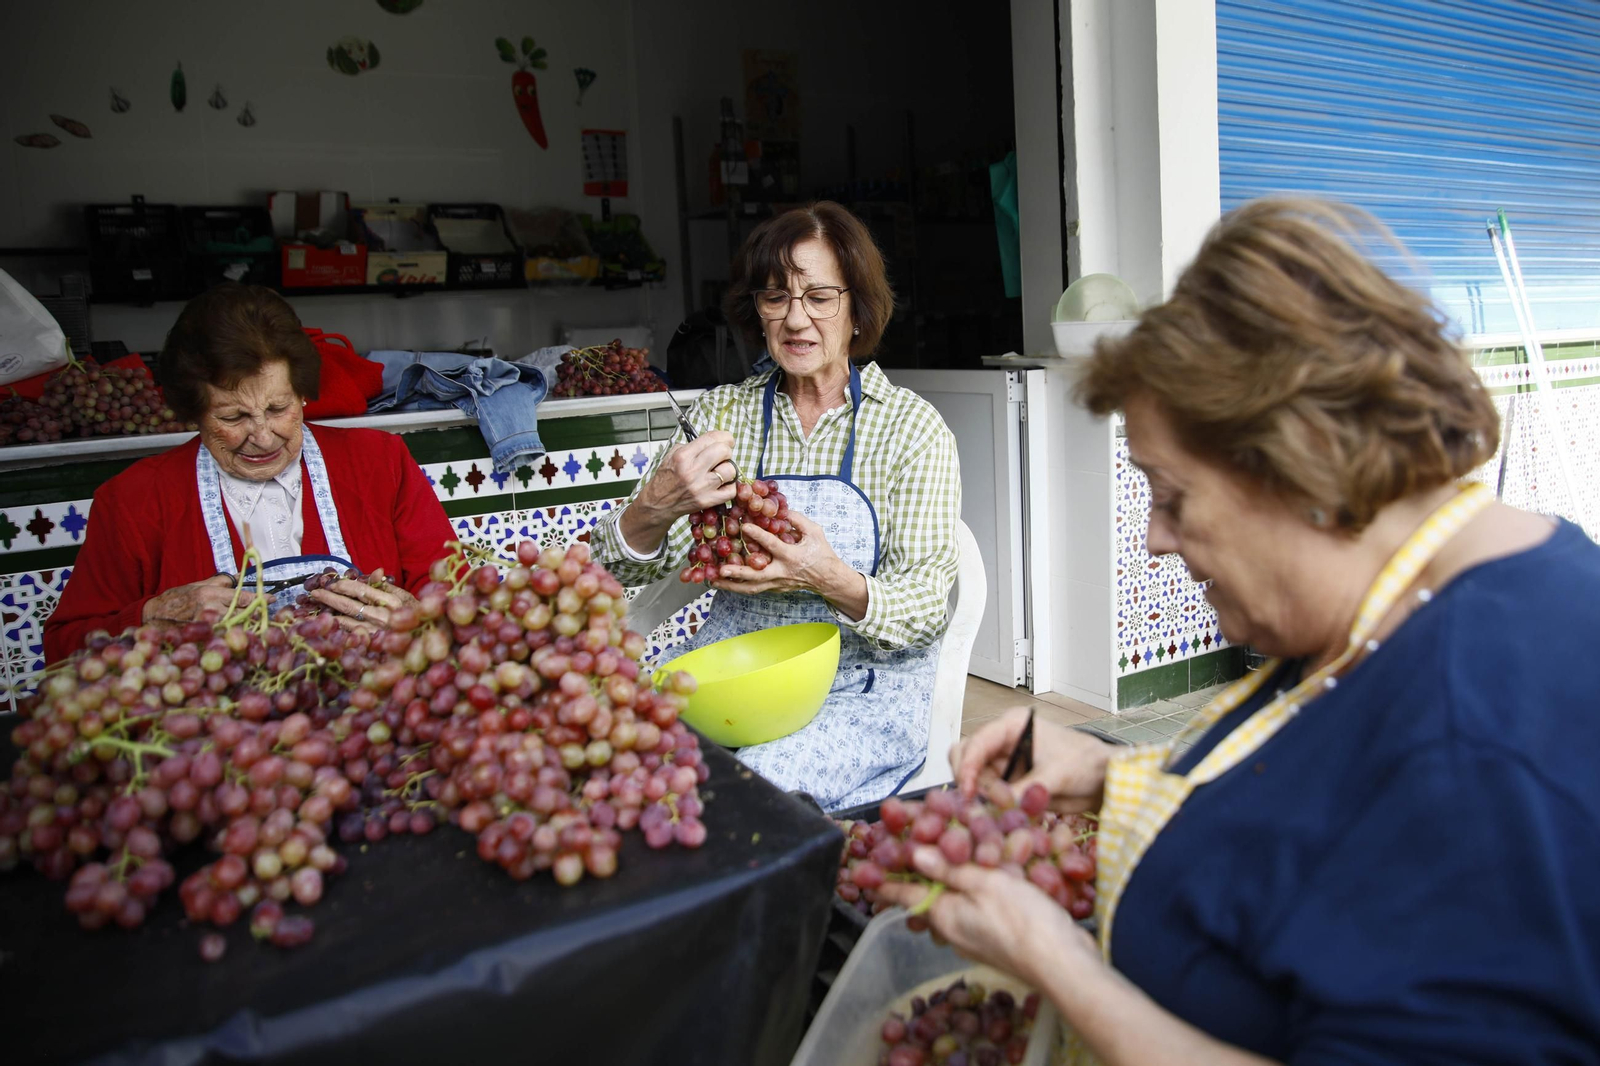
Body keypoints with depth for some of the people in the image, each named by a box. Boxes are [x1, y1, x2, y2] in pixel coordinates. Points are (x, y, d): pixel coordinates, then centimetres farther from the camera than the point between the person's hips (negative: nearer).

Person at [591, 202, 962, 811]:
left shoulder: (913, 428, -2)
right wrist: (655, 506, -24)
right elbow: (628, 569, 0)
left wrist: (832, 581, -29)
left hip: (863, 690, -3)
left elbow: (925, 611, -8)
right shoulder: (720, 414, 6)